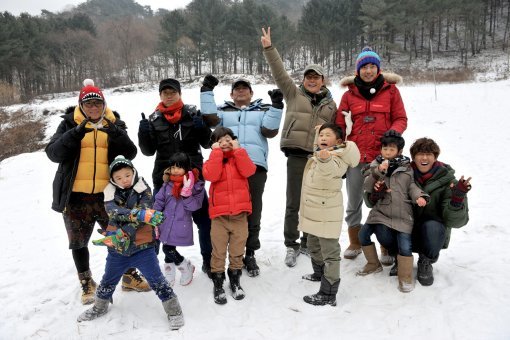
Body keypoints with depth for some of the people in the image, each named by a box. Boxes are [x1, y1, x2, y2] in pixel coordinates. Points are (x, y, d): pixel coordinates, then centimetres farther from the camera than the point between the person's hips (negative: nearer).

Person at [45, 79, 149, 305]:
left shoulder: (114, 124, 6)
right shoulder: (69, 124, 4)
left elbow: (130, 153, -5)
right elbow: (52, 153, -8)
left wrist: (116, 134, -24)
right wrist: (75, 134, -23)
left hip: (107, 193, 0)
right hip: (75, 195, 0)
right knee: (79, 242, 11)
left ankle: (130, 276, 27)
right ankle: (87, 284, 29)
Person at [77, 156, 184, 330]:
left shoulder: (143, 190, -8)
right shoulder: (111, 192, -3)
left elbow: (144, 212, -20)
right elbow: (114, 212, -22)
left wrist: (122, 233, -30)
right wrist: (141, 214, -37)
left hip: (142, 246, -3)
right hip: (117, 248, 3)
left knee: (156, 280, -3)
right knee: (108, 281, 20)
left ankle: (174, 311, 12)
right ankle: (100, 307, 45)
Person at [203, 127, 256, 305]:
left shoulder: (240, 156, 8)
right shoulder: (212, 159, 4)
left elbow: (248, 171, -13)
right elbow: (211, 175, -18)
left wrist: (237, 150, -12)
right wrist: (217, 152, -14)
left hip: (240, 213, 2)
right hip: (219, 214, -1)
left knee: (238, 250, 12)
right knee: (218, 251, 3)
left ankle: (235, 280, 29)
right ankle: (218, 284, 17)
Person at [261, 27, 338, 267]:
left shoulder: (330, 103, 15)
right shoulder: (293, 93, 9)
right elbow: (279, 72, 1)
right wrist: (268, 48, -7)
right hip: (297, 155, -2)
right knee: (293, 203, 0)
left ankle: (308, 243, 26)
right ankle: (291, 245, 14)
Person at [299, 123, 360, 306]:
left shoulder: (337, 158, -18)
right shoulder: (318, 155, 10)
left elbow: (331, 169, -43)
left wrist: (325, 159, -63)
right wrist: (318, 132, 32)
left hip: (327, 214, -10)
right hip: (313, 212, 10)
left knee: (330, 252, -5)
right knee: (313, 245, 27)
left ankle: (328, 295, -2)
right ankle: (319, 272, 50)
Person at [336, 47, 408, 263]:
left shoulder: (390, 90, 4)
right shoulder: (349, 94, 6)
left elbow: (401, 119, 5)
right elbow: (340, 127, 7)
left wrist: (395, 131, -15)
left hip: (382, 157, -1)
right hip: (355, 157, 2)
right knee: (353, 203, 11)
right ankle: (354, 243, 28)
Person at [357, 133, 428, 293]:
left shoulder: (406, 168, 5)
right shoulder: (376, 165, 4)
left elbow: (412, 185, 7)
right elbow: (366, 186, -8)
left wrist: (418, 196, -14)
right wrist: (378, 171, -22)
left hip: (402, 214, -2)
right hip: (380, 212, 2)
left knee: (405, 246, -12)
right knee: (363, 234, 0)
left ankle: (405, 278, 9)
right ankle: (373, 264, 24)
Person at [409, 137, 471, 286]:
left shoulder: (447, 181, -10)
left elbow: (457, 221, -16)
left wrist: (458, 198, -35)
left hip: (434, 233, -1)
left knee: (431, 226, -35)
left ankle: (426, 262, -1)